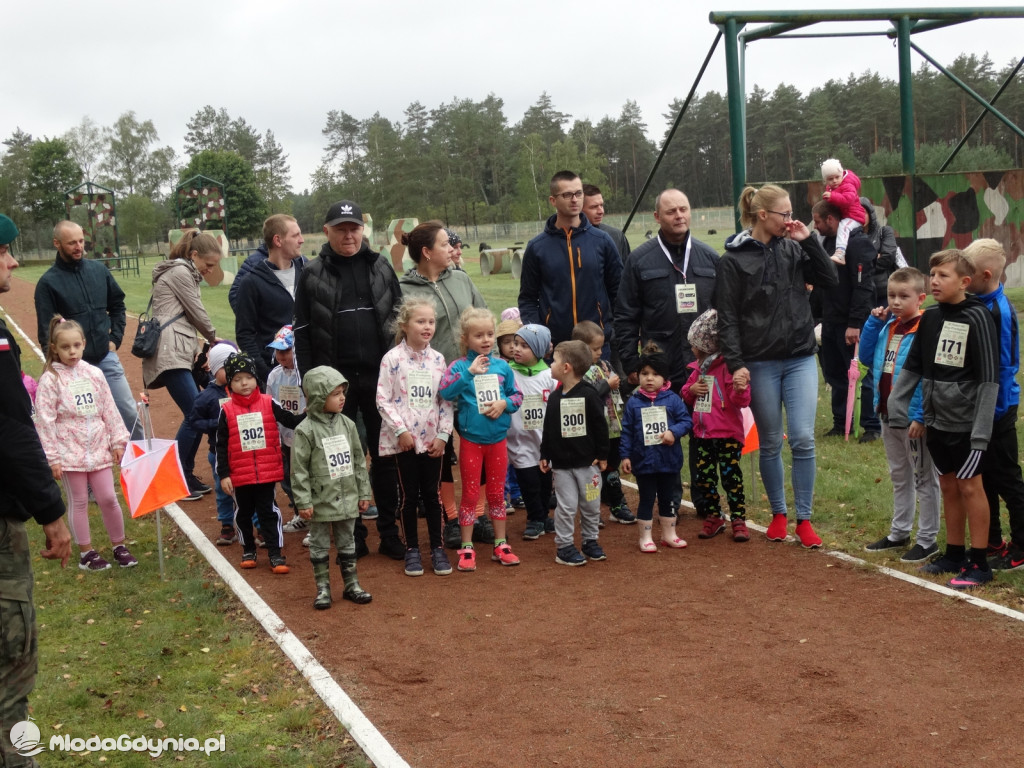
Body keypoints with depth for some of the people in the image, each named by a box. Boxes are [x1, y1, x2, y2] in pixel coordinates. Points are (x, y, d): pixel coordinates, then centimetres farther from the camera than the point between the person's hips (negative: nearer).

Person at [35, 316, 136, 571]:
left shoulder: (94, 373, 3)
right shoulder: (50, 379, -9)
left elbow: (110, 411, 8)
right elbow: (44, 421, -10)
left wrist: (118, 441, 6)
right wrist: (51, 458, -11)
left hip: (98, 449, 3)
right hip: (69, 453, -3)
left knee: (108, 499, 6)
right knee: (79, 503, 7)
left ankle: (119, 546, 22)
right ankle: (86, 553, 19)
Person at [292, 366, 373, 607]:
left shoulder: (347, 424, 2)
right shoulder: (306, 431, -13)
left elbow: (358, 461, 9)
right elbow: (299, 469, -12)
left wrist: (363, 493, 10)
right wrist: (303, 502, -13)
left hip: (347, 498, 5)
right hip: (321, 501, -4)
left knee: (347, 543, 15)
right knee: (320, 546, 8)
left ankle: (351, 584, 26)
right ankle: (322, 588, 18)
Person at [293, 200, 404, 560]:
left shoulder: (380, 266, 6)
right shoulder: (312, 274, 0)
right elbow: (302, 332, 1)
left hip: (379, 376, 1)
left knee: (385, 455, 5)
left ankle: (389, 532, 14)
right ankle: (352, 534, 17)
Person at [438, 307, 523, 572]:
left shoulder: (502, 366, 2)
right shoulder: (459, 366, -8)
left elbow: (517, 395, 6)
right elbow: (445, 391, -24)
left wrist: (504, 403, -14)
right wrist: (470, 372, -31)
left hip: (498, 438, 3)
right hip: (471, 439, -3)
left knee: (497, 493, 13)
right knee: (470, 493, 5)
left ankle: (500, 545, 24)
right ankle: (467, 548, 14)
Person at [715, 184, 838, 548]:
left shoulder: (793, 249, 6)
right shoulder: (734, 259, -4)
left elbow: (830, 280, 2)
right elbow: (727, 317, -5)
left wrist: (808, 241, -5)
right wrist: (736, 363, -12)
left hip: (800, 358, 2)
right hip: (760, 363, -2)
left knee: (803, 439, -4)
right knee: (770, 443, 8)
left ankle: (804, 519, 6)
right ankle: (778, 514, 24)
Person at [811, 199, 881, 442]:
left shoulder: (857, 242, -14)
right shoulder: (828, 242, 14)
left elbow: (863, 287, -20)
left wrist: (855, 323, -24)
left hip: (851, 324, -9)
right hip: (831, 322, 9)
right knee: (834, 373, 13)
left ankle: (872, 426, 7)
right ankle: (840, 423, 24)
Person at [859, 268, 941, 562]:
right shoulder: (887, 326, 6)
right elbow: (866, 356, 9)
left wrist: (920, 416, -25)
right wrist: (874, 323, -1)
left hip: (914, 418, -8)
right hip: (887, 415, 8)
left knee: (923, 479, 5)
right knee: (899, 477, 19)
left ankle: (927, 540, 14)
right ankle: (899, 532, 31)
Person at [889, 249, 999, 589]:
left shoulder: (978, 318, -13)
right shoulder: (930, 318, 6)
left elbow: (989, 377, -15)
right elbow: (912, 367, 13)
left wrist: (982, 429, -19)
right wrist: (897, 407, 4)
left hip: (966, 423, -6)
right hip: (937, 421, 6)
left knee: (969, 486, -1)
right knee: (948, 486, 13)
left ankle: (978, 562, 7)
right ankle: (954, 554, 24)